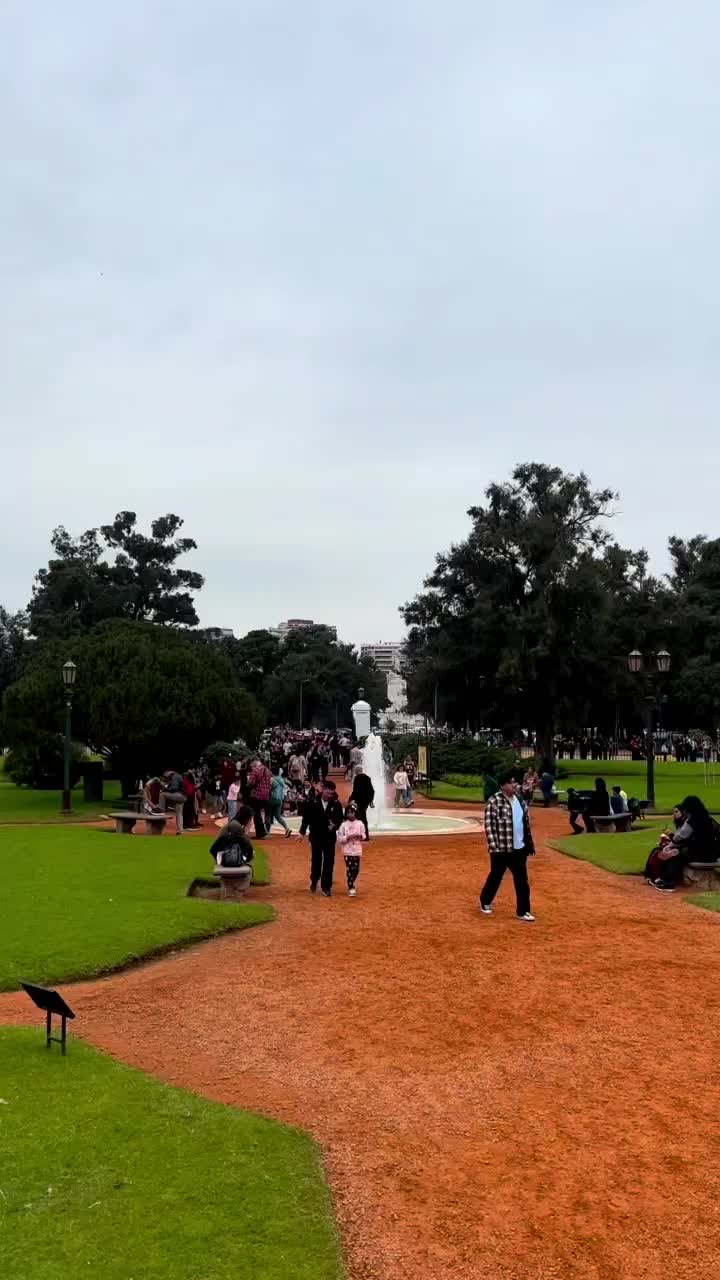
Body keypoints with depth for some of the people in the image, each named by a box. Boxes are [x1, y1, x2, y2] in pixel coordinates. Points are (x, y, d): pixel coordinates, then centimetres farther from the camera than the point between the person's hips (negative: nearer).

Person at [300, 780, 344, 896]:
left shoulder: (336, 803, -6)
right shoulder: (312, 801, -9)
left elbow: (340, 817, 4)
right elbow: (306, 817, 0)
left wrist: (335, 825, -15)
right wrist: (302, 832, 4)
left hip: (330, 836, 0)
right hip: (316, 836, 0)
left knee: (329, 862, 0)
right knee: (316, 860, 11)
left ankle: (326, 887, 7)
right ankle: (314, 881, 36)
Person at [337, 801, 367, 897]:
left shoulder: (359, 823, 0)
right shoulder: (344, 825, -6)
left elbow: (363, 835, 7)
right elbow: (339, 839, -6)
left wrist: (360, 836, -14)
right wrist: (348, 837, -19)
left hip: (357, 850, 2)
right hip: (347, 850, -2)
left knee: (356, 869, 7)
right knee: (349, 869, -2)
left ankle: (351, 884, 31)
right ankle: (351, 888, 6)